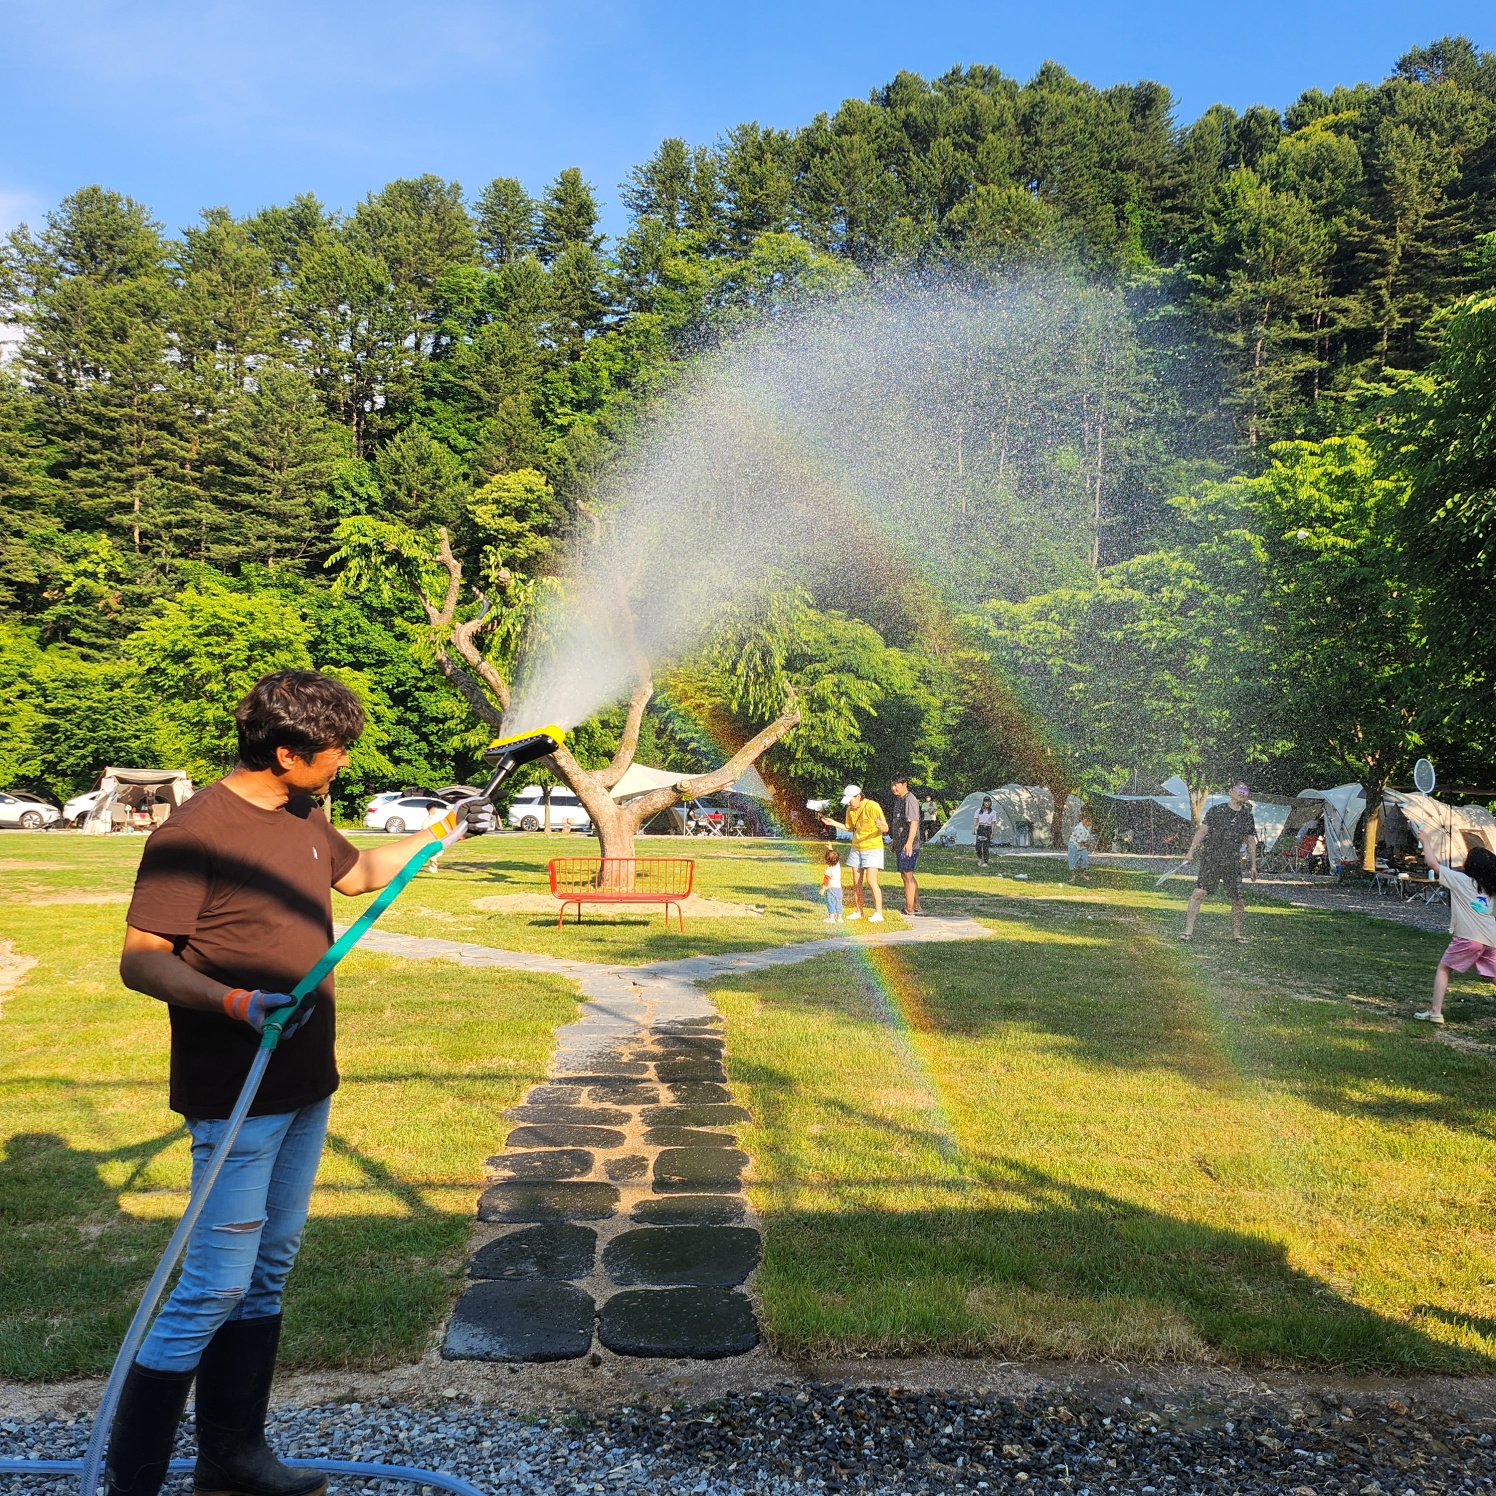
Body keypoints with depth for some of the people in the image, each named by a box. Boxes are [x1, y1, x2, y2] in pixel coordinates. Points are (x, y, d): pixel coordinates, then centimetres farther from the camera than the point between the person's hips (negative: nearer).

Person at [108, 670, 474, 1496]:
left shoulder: (304, 821, 9)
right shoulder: (195, 831, -17)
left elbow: (360, 871, 29)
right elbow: (140, 961, -19)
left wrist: (441, 832, 28)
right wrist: (233, 1002, -33)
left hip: (306, 1088, 9)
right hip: (236, 1100, -9)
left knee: (266, 1274, 17)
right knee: (214, 1287, -3)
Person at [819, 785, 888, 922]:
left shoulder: (872, 807, -18)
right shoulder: (851, 810, 2)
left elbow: (886, 829, -19)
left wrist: (881, 826, -42)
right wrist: (832, 822, 7)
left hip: (872, 848, -7)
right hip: (856, 848, 7)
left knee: (871, 881, -14)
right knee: (856, 882, 6)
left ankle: (878, 913, -9)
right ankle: (858, 912, 17)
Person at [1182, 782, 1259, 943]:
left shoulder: (1247, 817, 12)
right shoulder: (1216, 810, 4)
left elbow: (1251, 842, 17)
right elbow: (1202, 831, 3)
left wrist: (1253, 866, 14)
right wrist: (1191, 851, -4)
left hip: (1233, 863, 3)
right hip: (1211, 859, -3)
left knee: (1236, 898, 2)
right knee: (1200, 892, -13)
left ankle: (1236, 933, 18)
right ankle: (1188, 930, -12)